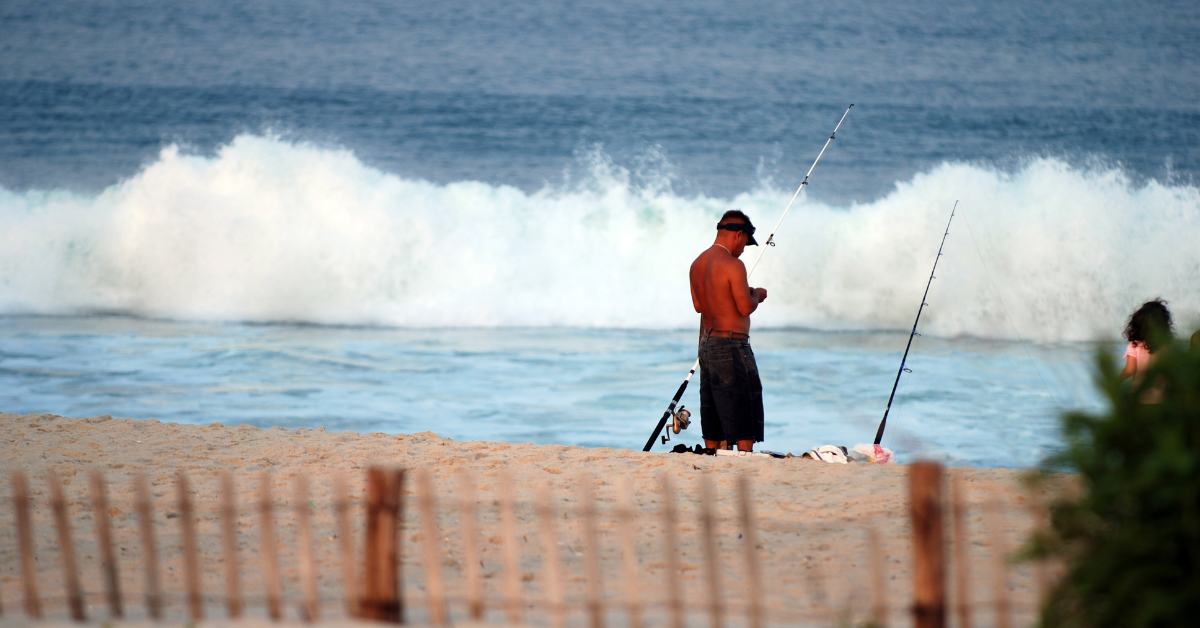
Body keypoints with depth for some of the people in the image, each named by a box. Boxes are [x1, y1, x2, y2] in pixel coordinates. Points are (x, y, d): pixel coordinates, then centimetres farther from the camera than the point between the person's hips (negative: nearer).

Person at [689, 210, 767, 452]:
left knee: (713, 419, 11)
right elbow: (745, 308, -18)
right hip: (731, 345, -9)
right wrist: (757, 295, 4)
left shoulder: (697, 265, 12)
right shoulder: (732, 265, -15)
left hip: (707, 343, 9)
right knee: (744, 417, -4)